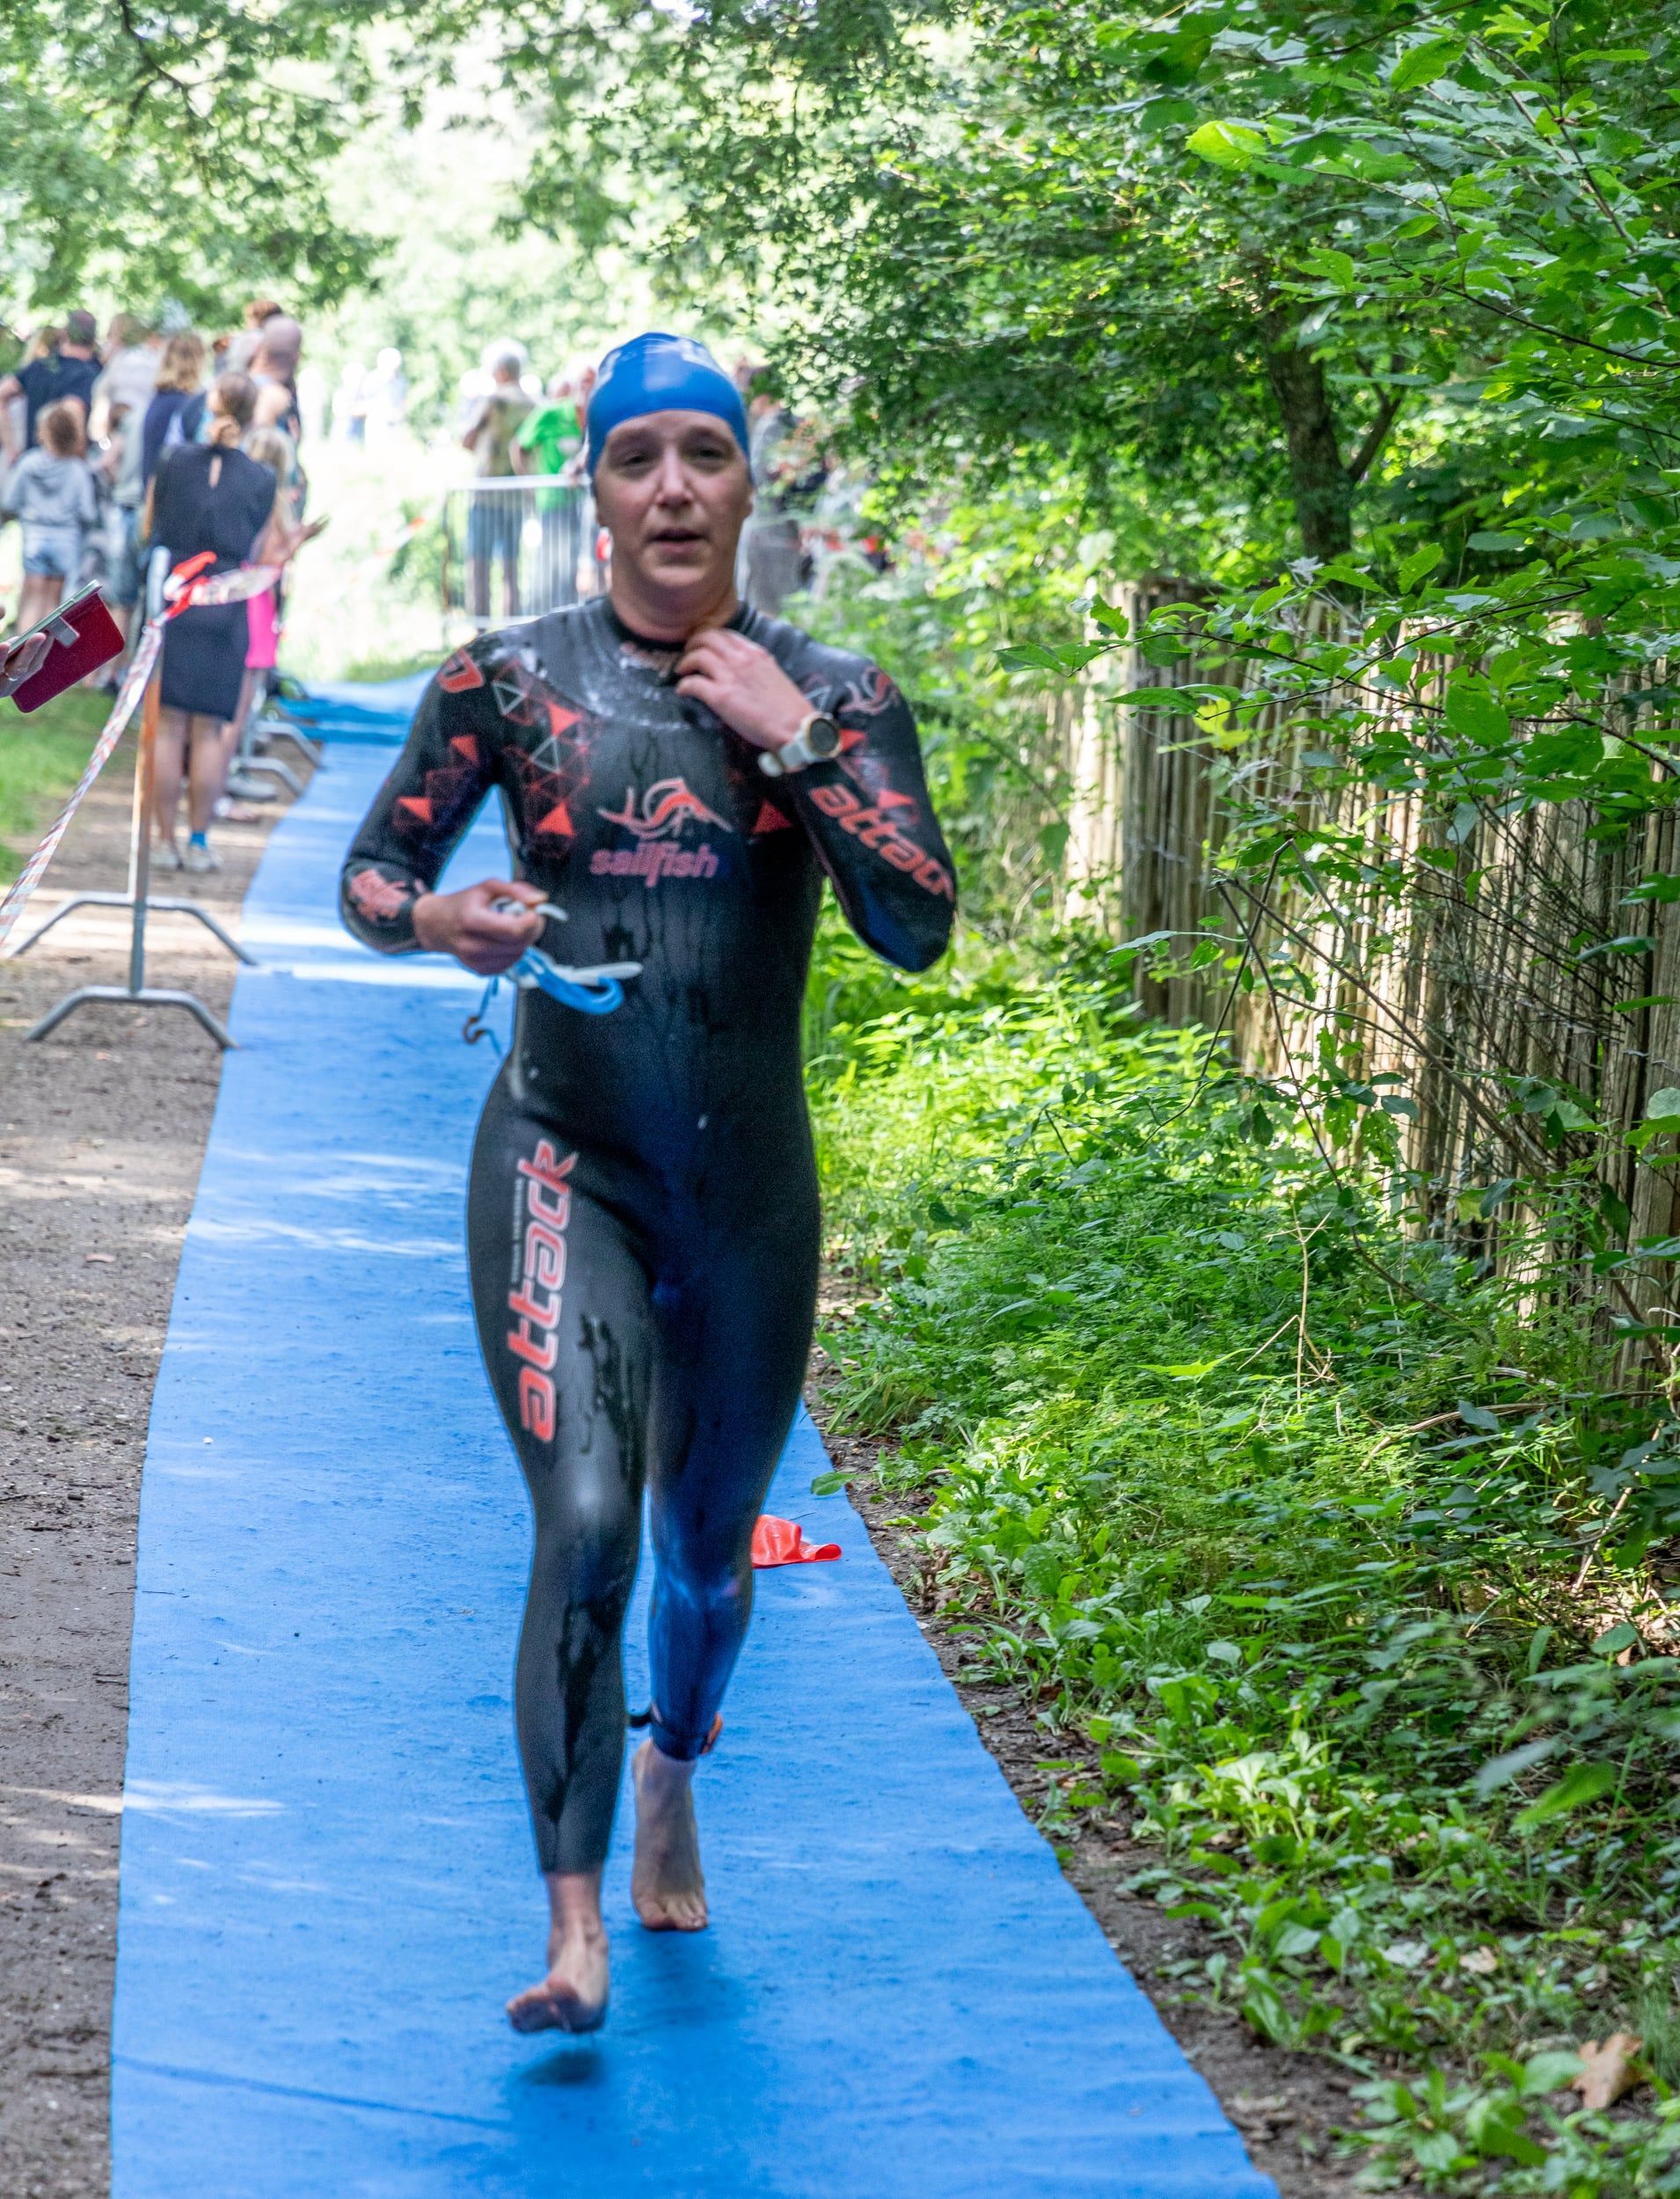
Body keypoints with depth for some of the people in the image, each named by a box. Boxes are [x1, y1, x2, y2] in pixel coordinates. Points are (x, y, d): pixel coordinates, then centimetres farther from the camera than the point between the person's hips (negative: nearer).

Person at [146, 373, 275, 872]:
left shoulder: (175, 460, 0)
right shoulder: (260, 479, 0)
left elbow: (151, 530, 8)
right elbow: (252, 548, 8)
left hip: (170, 600, 0)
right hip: (225, 608, 0)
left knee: (168, 724, 3)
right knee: (209, 729, 5)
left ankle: (164, 840, 3)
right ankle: (199, 841, 6)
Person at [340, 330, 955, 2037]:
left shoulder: (831, 694, 0)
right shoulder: (509, 678, -2)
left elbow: (918, 928, -10)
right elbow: (368, 875, 6)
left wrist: (793, 739, -15)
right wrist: (445, 921, -16)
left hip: (751, 1184, 2)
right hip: (562, 1166, -2)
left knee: (707, 1544, 18)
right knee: (583, 1523, -20)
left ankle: (672, 1783, 49)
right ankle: (573, 1924, -15)